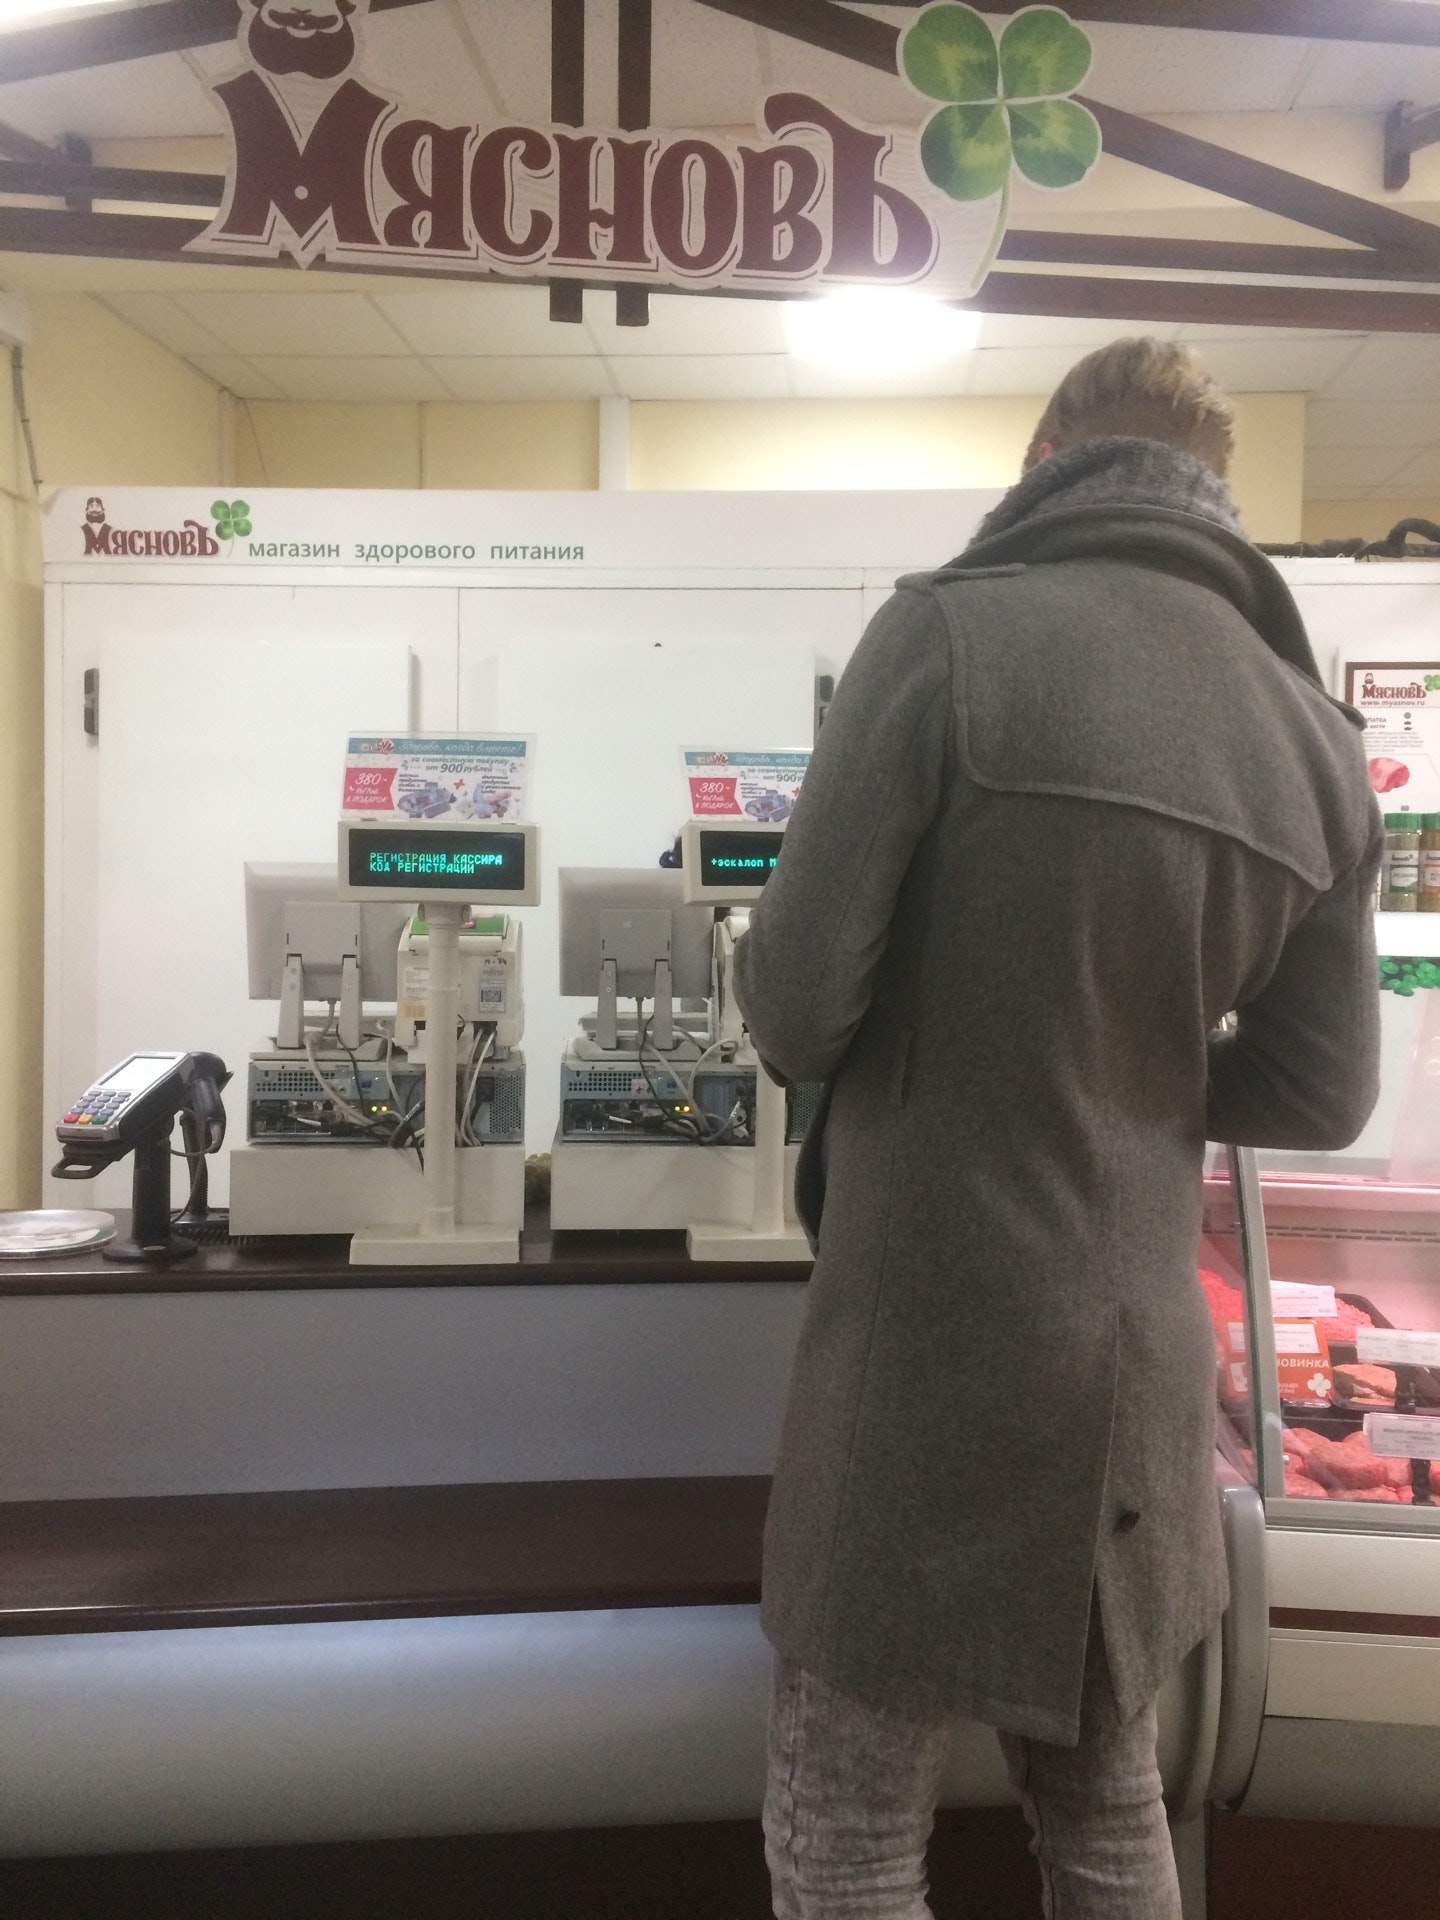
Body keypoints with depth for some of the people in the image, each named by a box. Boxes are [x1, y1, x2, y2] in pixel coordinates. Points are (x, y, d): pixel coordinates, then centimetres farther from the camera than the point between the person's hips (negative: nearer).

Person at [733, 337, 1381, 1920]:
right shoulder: (1316, 736, 3)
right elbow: (1318, 1090, 9)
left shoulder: (952, 631, -14)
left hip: (930, 1335, -6)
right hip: (1136, 1344, 6)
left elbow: (796, 1007, -16)